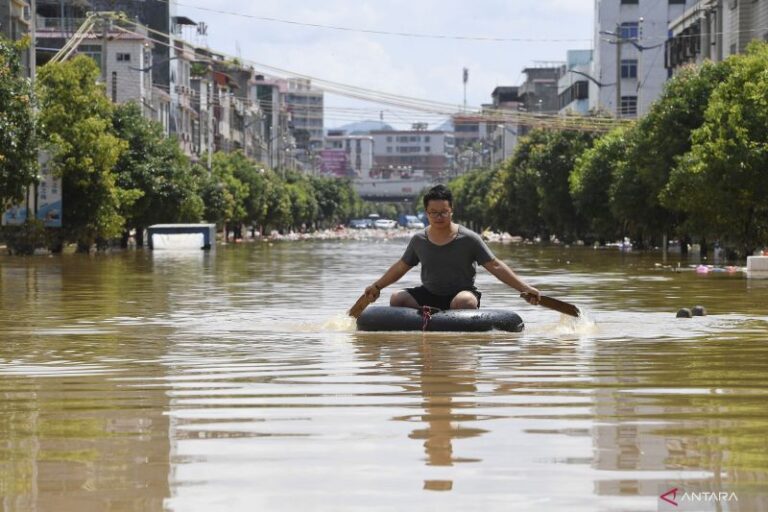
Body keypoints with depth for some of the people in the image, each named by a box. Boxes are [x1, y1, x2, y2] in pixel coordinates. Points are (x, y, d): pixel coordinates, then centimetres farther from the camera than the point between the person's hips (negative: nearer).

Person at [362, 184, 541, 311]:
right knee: (397, 298, -18)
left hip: (461, 292, -4)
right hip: (429, 295, 4)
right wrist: (377, 286, 22)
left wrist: (525, 288, -16)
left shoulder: (468, 239, -8)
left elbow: (495, 266, -9)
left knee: (464, 302, -38)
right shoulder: (418, 240, 3)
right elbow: (402, 266, 19)